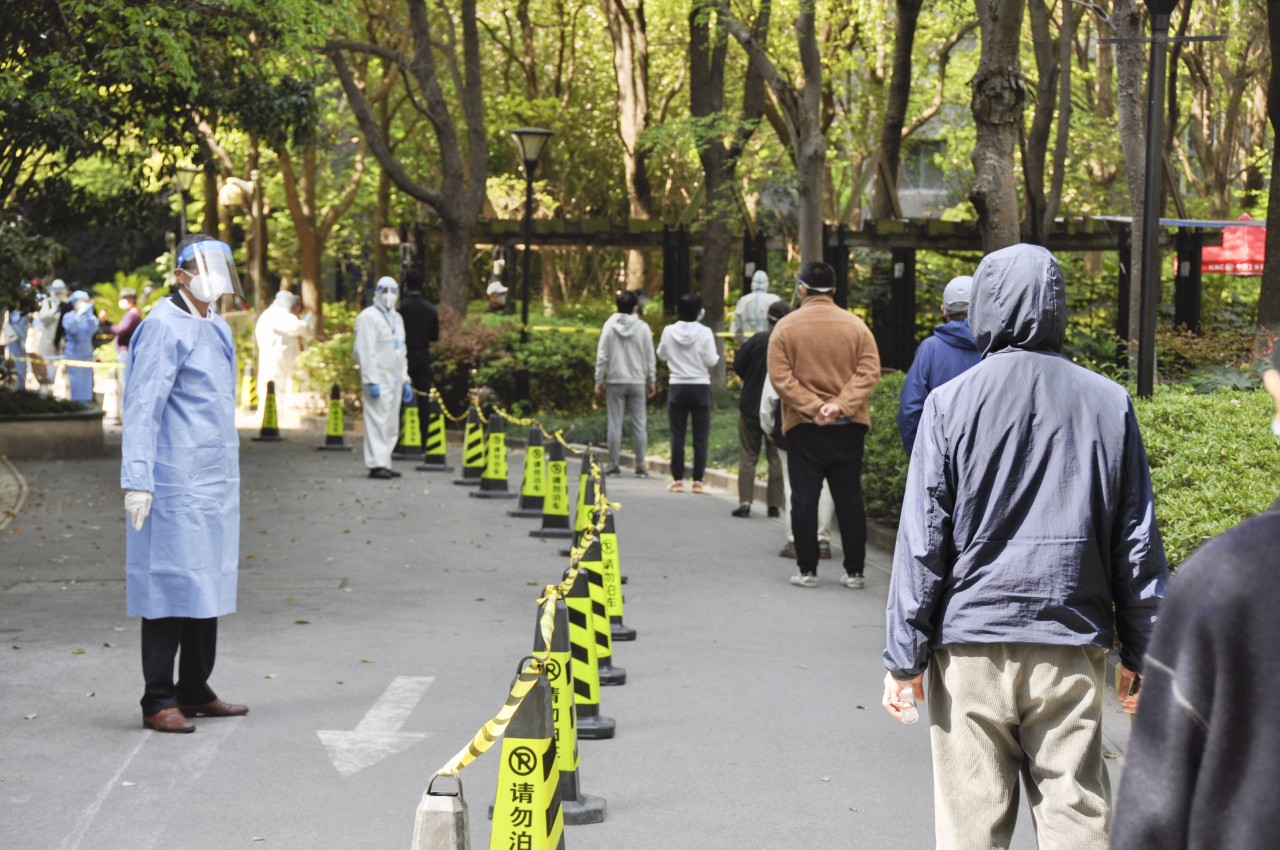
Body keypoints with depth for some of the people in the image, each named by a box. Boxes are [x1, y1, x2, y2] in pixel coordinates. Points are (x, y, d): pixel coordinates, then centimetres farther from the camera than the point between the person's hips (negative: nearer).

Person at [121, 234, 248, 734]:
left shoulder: (217, 328, 16)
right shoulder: (164, 327, -11)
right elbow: (142, 407, -16)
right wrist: (136, 480, -22)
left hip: (215, 482, 9)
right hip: (176, 485, -9)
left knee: (207, 586, 12)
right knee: (172, 586, -5)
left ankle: (195, 692, 21)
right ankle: (158, 701, 2)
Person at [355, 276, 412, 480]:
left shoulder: (396, 318, 20)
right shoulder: (368, 317, -6)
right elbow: (365, 352, -13)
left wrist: (405, 380, 18)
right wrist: (371, 381, -19)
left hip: (394, 379, 8)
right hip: (379, 379, -8)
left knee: (391, 425, 8)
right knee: (378, 422, -10)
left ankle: (384, 463, 12)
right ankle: (376, 465, -9)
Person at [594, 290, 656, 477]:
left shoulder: (609, 326, -2)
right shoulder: (643, 328, -1)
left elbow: (602, 356, -3)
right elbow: (650, 357, 3)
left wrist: (599, 380, 4)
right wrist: (652, 381, 11)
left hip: (615, 380, 0)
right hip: (637, 382, 0)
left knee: (615, 424, 3)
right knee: (639, 424, 4)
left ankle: (613, 465, 3)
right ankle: (640, 466, 2)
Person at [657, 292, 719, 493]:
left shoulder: (669, 332, -3)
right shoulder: (704, 333, -10)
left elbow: (662, 354, 10)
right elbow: (711, 360, -9)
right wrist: (717, 357, 11)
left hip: (677, 387, 2)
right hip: (700, 386, -2)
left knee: (677, 435, 6)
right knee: (700, 436, 4)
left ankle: (677, 480, 6)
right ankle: (698, 480, 2)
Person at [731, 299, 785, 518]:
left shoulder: (757, 340, -10)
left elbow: (738, 367, -4)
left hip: (751, 404, -1)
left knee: (748, 455, 5)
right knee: (776, 457, 9)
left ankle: (745, 502, -3)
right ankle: (774, 504, 9)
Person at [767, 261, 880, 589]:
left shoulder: (786, 326, -2)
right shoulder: (856, 325, 2)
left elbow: (780, 377, -10)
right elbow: (869, 371, -8)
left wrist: (812, 407, -13)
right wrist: (840, 404, -14)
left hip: (803, 427, -1)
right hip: (848, 426, 2)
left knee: (804, 497, 3)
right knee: (850, 498, 7)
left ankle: (807, 570, 3)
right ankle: (854, 571, 8)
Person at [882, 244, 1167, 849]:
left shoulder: (951, 402, -4)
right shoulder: (1109, 403, 3)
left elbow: (923, 542, -4)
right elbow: (1138, 543, 6)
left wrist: (905, 657, 1)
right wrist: (1140, 652, 14)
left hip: (971, 647, -2)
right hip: (1073, 650, 2)